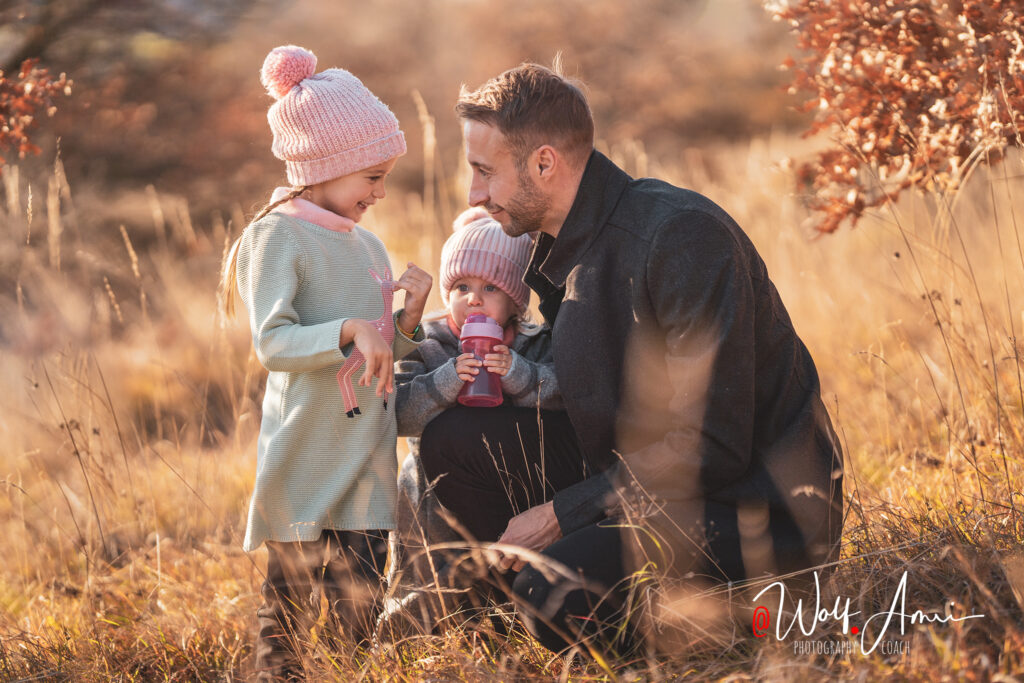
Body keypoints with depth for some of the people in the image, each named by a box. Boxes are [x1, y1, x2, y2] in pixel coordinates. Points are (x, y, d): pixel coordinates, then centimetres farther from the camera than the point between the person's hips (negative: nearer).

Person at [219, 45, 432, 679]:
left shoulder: (368, 245, 16)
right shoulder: (277, 237, -7)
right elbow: (273, 343, -17)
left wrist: (408, 319, 1)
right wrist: (350, 331, -29)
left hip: (367, 460, 6)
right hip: (305, 464, -6)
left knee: (360, 611, 3)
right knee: (289, 609, 0)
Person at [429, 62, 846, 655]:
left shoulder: (684, 234, -21)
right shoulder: (562, 250, 8)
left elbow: (712, 446, -24)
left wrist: (562, 514, -21)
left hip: (762, 510, -9)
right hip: (646, 483, 9)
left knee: (554, 589, -31)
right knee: (451, 440, 2)